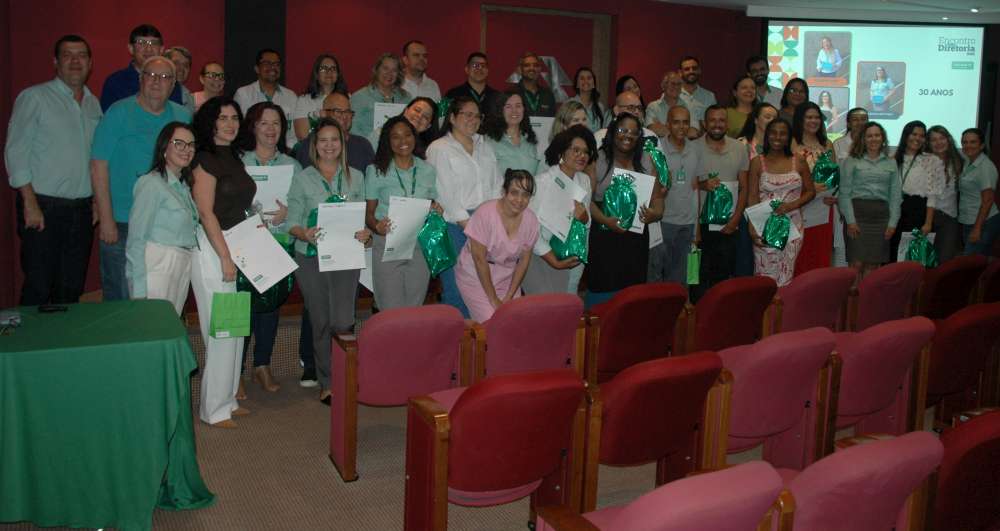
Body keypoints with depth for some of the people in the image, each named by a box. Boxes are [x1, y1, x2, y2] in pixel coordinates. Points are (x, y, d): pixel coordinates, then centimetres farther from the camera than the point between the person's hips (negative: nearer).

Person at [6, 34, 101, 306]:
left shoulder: (94, 104, 14)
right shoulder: (34, 97, -2)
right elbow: (15, 152, -7)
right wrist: (30, 204, -13)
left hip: (81, 209, 5)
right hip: (43, 207, -5)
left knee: (71, 290, 10)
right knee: (38, 288, -2)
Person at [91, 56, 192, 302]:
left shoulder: (183, 117, 8)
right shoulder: (118, 113, -3)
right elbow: (99, 166, -6)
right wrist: (106, 219, -11)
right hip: (121, 225, -4)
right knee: (120, 298, 2)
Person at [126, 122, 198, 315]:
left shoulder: (183, 185, 18)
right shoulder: (152, 183, -7)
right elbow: (136, 238, -10)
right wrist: (139, 290, -15)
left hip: (182, 269, 8)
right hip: (157, 268, -7)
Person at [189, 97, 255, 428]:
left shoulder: (234, 158, 14)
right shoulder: (205, 160, -11)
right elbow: (205, 212, -17)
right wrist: (225, 257, -19)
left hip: (235, 245, 9)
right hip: (211, 247, -8)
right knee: (220, 329, -5)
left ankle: (228, 398, 24)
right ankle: (213, 408, 6)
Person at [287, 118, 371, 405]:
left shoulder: (355, 177, 11)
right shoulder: (303, 179, 5)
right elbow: (292, 222, 1)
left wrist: (366, 233, -9)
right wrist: (306, 234, -19)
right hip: (311, 256, -1)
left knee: (343, 321, -9)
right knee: (321, 322, 5)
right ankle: (327, 383, 17)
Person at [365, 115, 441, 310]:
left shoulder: (427, 170, 9)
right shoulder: (376, 171, 1)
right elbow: (368, 211, 0)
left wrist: (436, 210, -4)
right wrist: (377, 227, -20)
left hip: (421, 247, 3)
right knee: (391, 313, -3)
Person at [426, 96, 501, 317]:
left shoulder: (485, 146, 21)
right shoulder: (439, 149, 1)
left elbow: (496, 185, 16)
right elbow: (445, 193, -7)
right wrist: (467, 223, -12)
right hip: (455, 225, -5)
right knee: (455, 288, -5)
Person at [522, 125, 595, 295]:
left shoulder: (585, 180, 5)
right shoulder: (543, 181, -17)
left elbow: (587, 224, 12)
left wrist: (584, 218, -11)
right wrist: (554, 261, -19)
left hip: (574, 260, 6)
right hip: (544, 257, -6)